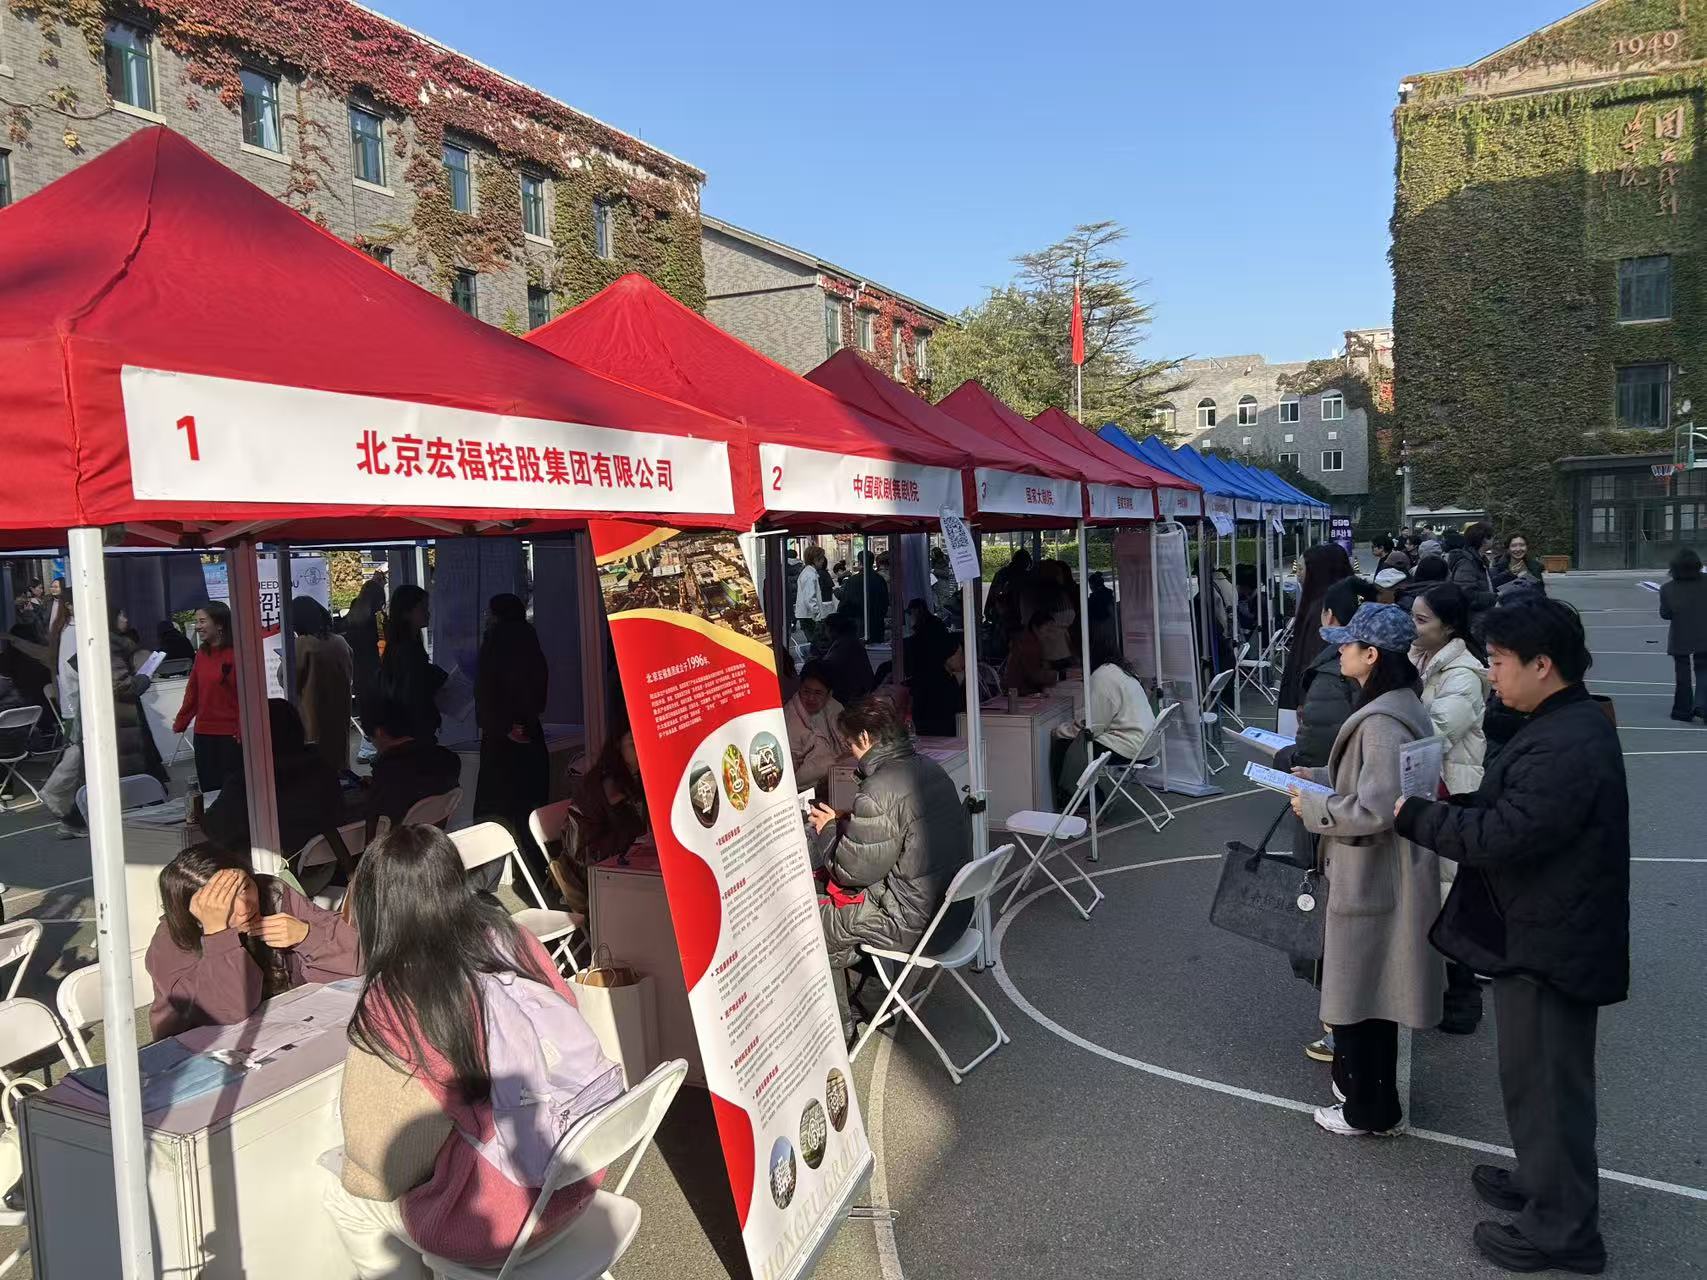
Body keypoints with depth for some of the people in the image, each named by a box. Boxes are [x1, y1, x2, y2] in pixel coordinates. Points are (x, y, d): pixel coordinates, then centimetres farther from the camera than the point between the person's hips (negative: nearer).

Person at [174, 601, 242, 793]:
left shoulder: (236, 653, -10)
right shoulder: (201, 654, 10)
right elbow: (193, 691, 17)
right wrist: (180, 723, 17)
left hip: (231, 734, -6)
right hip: (203, 734, 6)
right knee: (209, 789, 8)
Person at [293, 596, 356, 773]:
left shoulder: (302, 645, -15)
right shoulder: (340, 642, 0)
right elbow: (352, 677, 10)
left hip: (312, 717, -5)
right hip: (340, 717, 5)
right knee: (339, 755, 15)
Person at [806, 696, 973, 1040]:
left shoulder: (878, 792, -24)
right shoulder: (930, 769, 4)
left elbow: (852, 870, -16)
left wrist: (829, 828, 1)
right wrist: (844, 822, 11)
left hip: (917, 924, -9)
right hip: (955, 907, 9)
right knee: (839, 893, 23)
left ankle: (839, 1029, 19)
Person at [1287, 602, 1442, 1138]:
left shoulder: (1382, 721, -25)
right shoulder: (1397, 706, 7)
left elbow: (1374, 810, -28)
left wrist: (1312, 806, -15)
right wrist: (1316, 778, 9)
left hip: (1371, 877, -10)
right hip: (1378, 872, 10)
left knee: (1359, 989, 6)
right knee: (1367, 989, 21)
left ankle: (1369, 1109, 21)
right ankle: (1365, 1085, 36)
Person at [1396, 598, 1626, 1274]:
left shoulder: (1567, 745, -27)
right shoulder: (1565, 724, 7)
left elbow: (1498, 836, -29)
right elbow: (1511, 809, 14)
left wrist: (1411, 812, -19)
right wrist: (1451, 800, 1)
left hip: (1549, 946, -10)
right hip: (1543, 933, 10)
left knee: (1545, 1084, 5)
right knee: (1538, 1078, 24)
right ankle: (1542, 1182, 42)